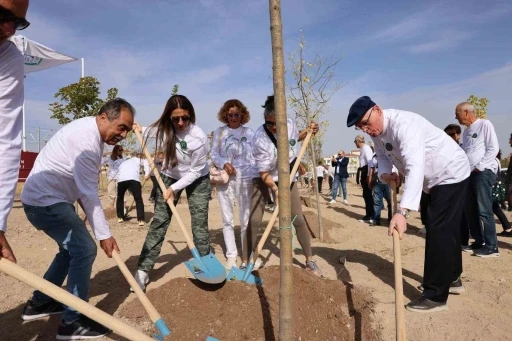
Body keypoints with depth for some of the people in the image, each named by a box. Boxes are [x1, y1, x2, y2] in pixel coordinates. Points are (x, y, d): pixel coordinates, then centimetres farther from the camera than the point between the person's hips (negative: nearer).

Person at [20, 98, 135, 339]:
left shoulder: (90, 132, 8)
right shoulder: (86, 138, -24)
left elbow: (85, 187, 12)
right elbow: (89, 193, -24)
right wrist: (104, 234, -19)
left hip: (50, 198, 10)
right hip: (45, 201, -10)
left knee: (72, 247, 18)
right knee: (85, 249, -12)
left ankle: (39, 302, 32)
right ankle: (73, 322, -1)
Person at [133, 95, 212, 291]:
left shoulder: (198, 137, -29)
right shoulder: (163, 127, -16)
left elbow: (195, 172, -21)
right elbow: (149, 133, 13)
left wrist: (174, 188, -21)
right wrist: (140, 130, -4)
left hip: (197, 180, -3)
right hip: (169, 177, 3)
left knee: (200, 223, -4)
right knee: (158, 223, -1)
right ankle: (143, 271, 4)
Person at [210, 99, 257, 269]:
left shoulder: (249, 132, 5)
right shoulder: (219, 132, 9)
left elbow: (254, 157, 2)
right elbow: (214, 155, 6)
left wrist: (256, 179, -9)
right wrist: (224, 164, -14)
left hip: (245, 178, -1)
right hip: (225, 179, 1)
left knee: (246, 219, 3)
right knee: (227, 219, 5)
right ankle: (231, 255, 14)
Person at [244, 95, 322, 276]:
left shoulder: (290, 124, -14)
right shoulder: (260, 138, -29)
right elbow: (264, 173, -25)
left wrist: (308, 131, -6)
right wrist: (275, 189, -40)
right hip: (264, 179, -3)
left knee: (299, 220, 3)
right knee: (254, 220, -8)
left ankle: (310, 261, 19)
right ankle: (245, 262, 8)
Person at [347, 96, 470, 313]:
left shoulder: (403, 124, -35)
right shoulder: (377, 132, -6)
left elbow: (415, 168, -46)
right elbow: (382, 155, 5)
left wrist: (402, 211, -54)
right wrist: (384, 173, -19)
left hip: (451, 174, -9)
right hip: (436, 179, 9)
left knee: (438, 231, -11)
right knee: (446, 228, 20)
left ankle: (435, 296, -2)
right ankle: (451, 278, 38)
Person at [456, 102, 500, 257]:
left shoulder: (484, 124, -4)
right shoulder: (466, 131, 18)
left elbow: (493, 149, -11)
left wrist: (478, 167, -13)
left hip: (483, 173, -8)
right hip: (469, 174, 8)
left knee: (484, 211, -7)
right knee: (470, 210, 9)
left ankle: (491, 246, 0)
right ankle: (479, 242, 20)